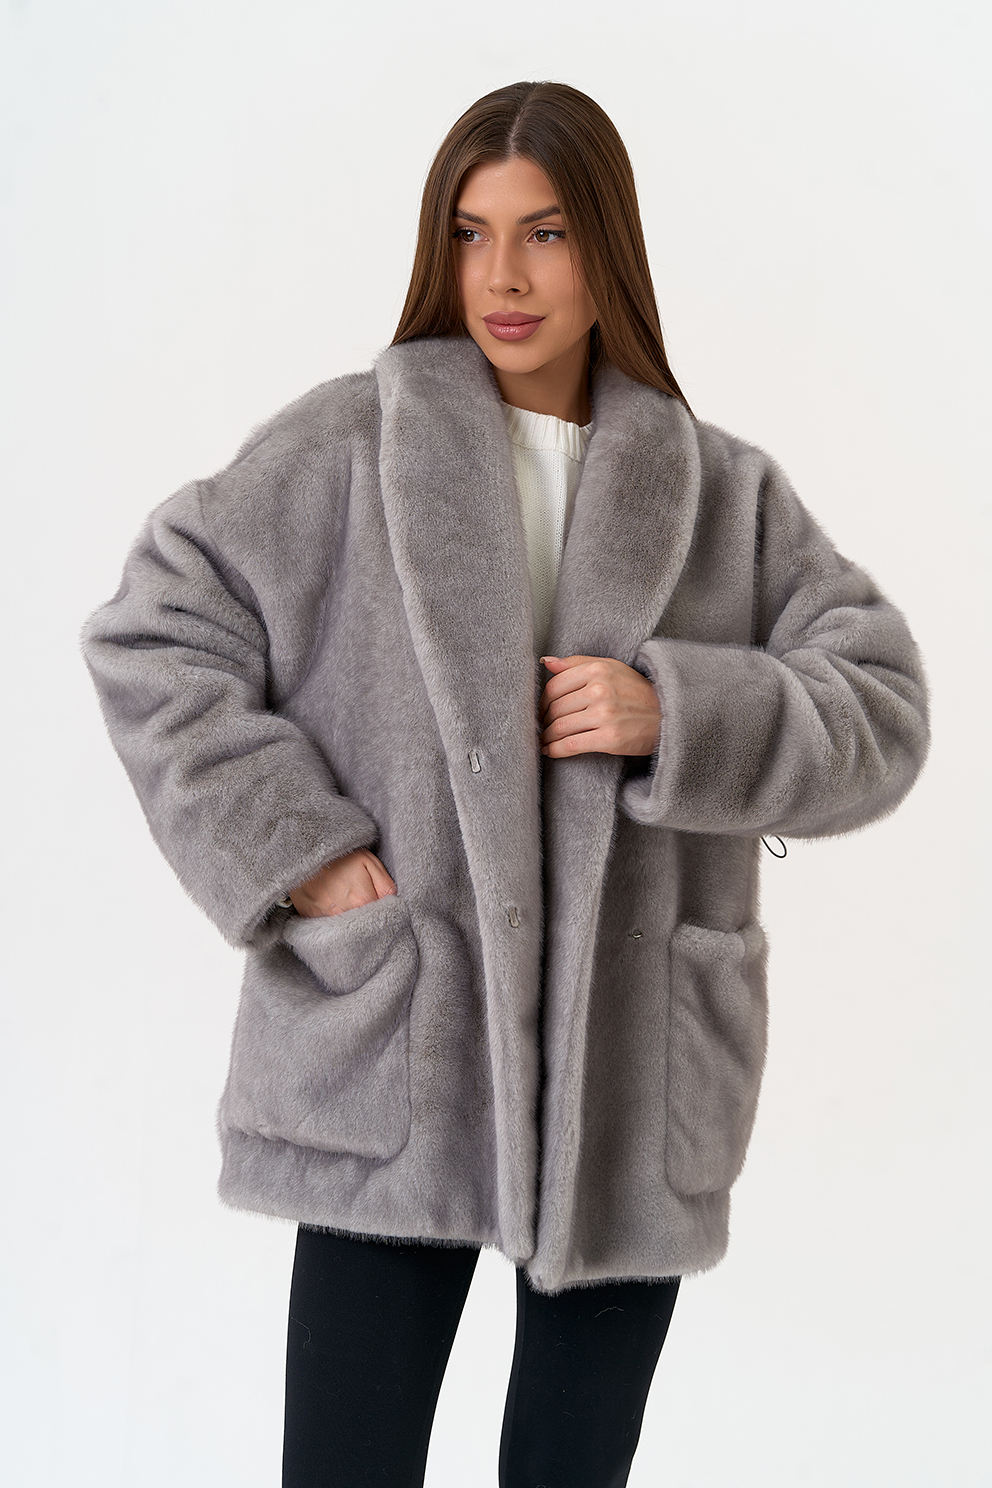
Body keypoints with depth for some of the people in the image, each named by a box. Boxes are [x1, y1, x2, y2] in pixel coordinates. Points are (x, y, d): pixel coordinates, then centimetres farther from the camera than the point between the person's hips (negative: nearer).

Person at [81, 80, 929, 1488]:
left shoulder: (724, 492, 8)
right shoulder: (346, 446, 2)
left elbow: (882, 714, 5)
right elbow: (152, 633, 1)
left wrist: (677, 715, -12)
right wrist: (288, 845, -9)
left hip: (632, 1086, 2)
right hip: (393, 1068, -2)